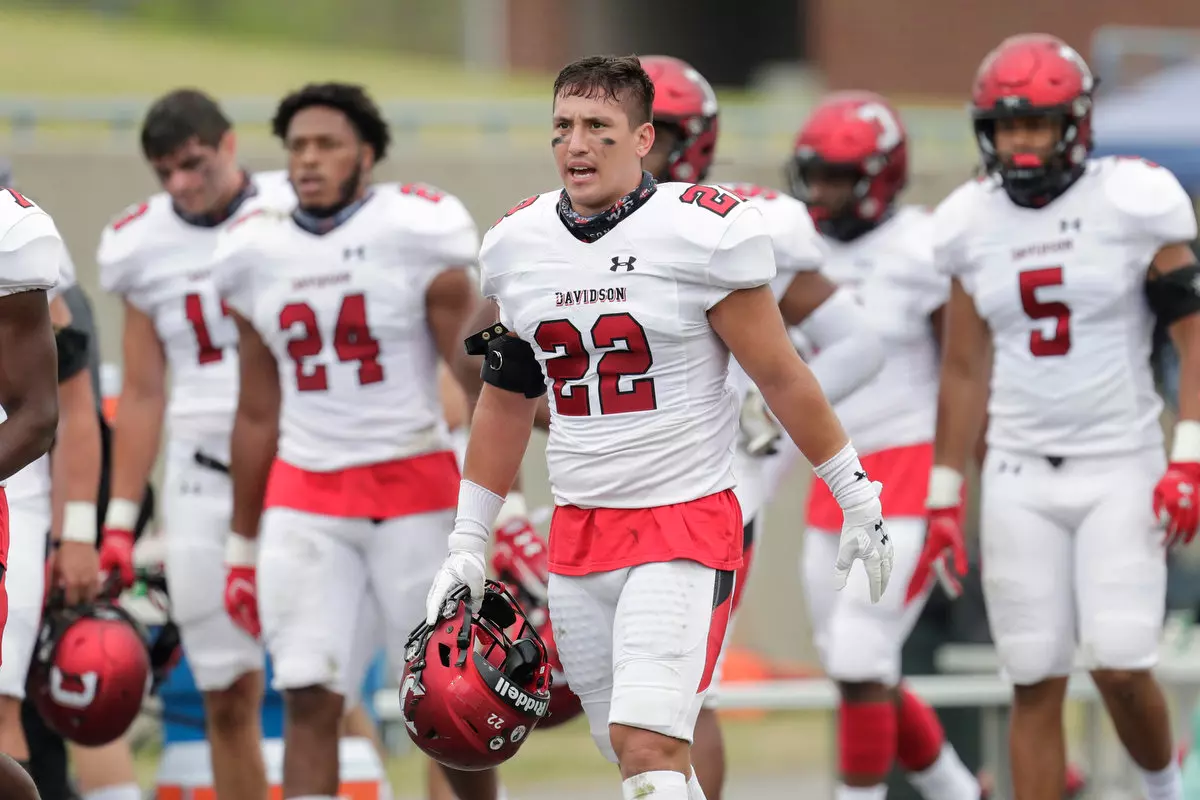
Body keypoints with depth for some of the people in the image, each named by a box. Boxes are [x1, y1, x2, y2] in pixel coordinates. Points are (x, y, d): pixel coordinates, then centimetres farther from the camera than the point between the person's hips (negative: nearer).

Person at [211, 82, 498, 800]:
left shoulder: (418, 235, -7)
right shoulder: (258, 254, 7)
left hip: (413, 490, -3)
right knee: (308, 700, -6)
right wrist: (244, 545, 17)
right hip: (305, 500, 3)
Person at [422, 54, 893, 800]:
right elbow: (506, 402, 18)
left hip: (687, 522, -6)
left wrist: (860, 500, 2)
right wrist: (466, 547, 18)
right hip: (579, 533, 6)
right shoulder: (517, 245, 6)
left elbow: (781, 377, -3)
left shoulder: (703, 233, -10)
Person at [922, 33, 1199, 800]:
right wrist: (944, 498, 12)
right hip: (1020, 478, 3)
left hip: (1120, 469, -3)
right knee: (1036, 685, 0)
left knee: (1120, 666, -11)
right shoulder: (972, 225, 5)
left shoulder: (1133, 203, -7)